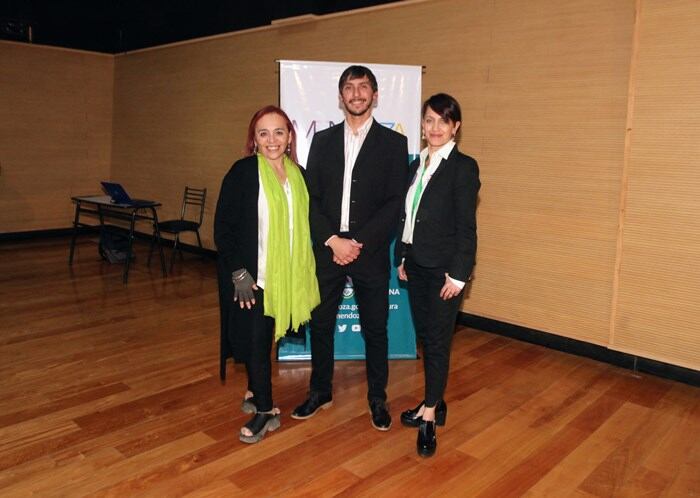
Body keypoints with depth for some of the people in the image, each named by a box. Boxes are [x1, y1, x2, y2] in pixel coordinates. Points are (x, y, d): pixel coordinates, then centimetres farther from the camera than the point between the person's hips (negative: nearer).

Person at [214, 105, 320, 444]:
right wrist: (238, 272, -16)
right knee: (255, 339, 4)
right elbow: (223, 227, -11)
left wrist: (303, 272, 9)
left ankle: (255, 394, 35)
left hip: (283, 275, 5)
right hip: (249, 276, -4)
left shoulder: (297, 175, 5)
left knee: (267, 338, 15)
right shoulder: (243, 172, -10)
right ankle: (264, 409, 19)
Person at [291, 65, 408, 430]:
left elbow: (395, 203, -7)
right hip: (326, 250, 2)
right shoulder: (323, 140, 7)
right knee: (320, 324, 12)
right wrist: (332, 241, -11)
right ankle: (320, 391, 32)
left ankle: (377, 399, 28)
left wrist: (359, 243, -14)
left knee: (375, 328, 9)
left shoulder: (394, 143, 0)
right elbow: (311, 198, 2)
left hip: (370, 253, -2)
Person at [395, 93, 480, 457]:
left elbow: (467, 226, -13)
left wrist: (458, 274, -16)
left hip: (443, 269, -7)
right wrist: (402, 258, 12)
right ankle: (433, 403, 29)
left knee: (438, 340, 2)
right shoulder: (418, 164, 10)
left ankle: (429, 418, 13)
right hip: (416, 265, 7)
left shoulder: (463, 167, -10)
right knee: (424, 337, 14)